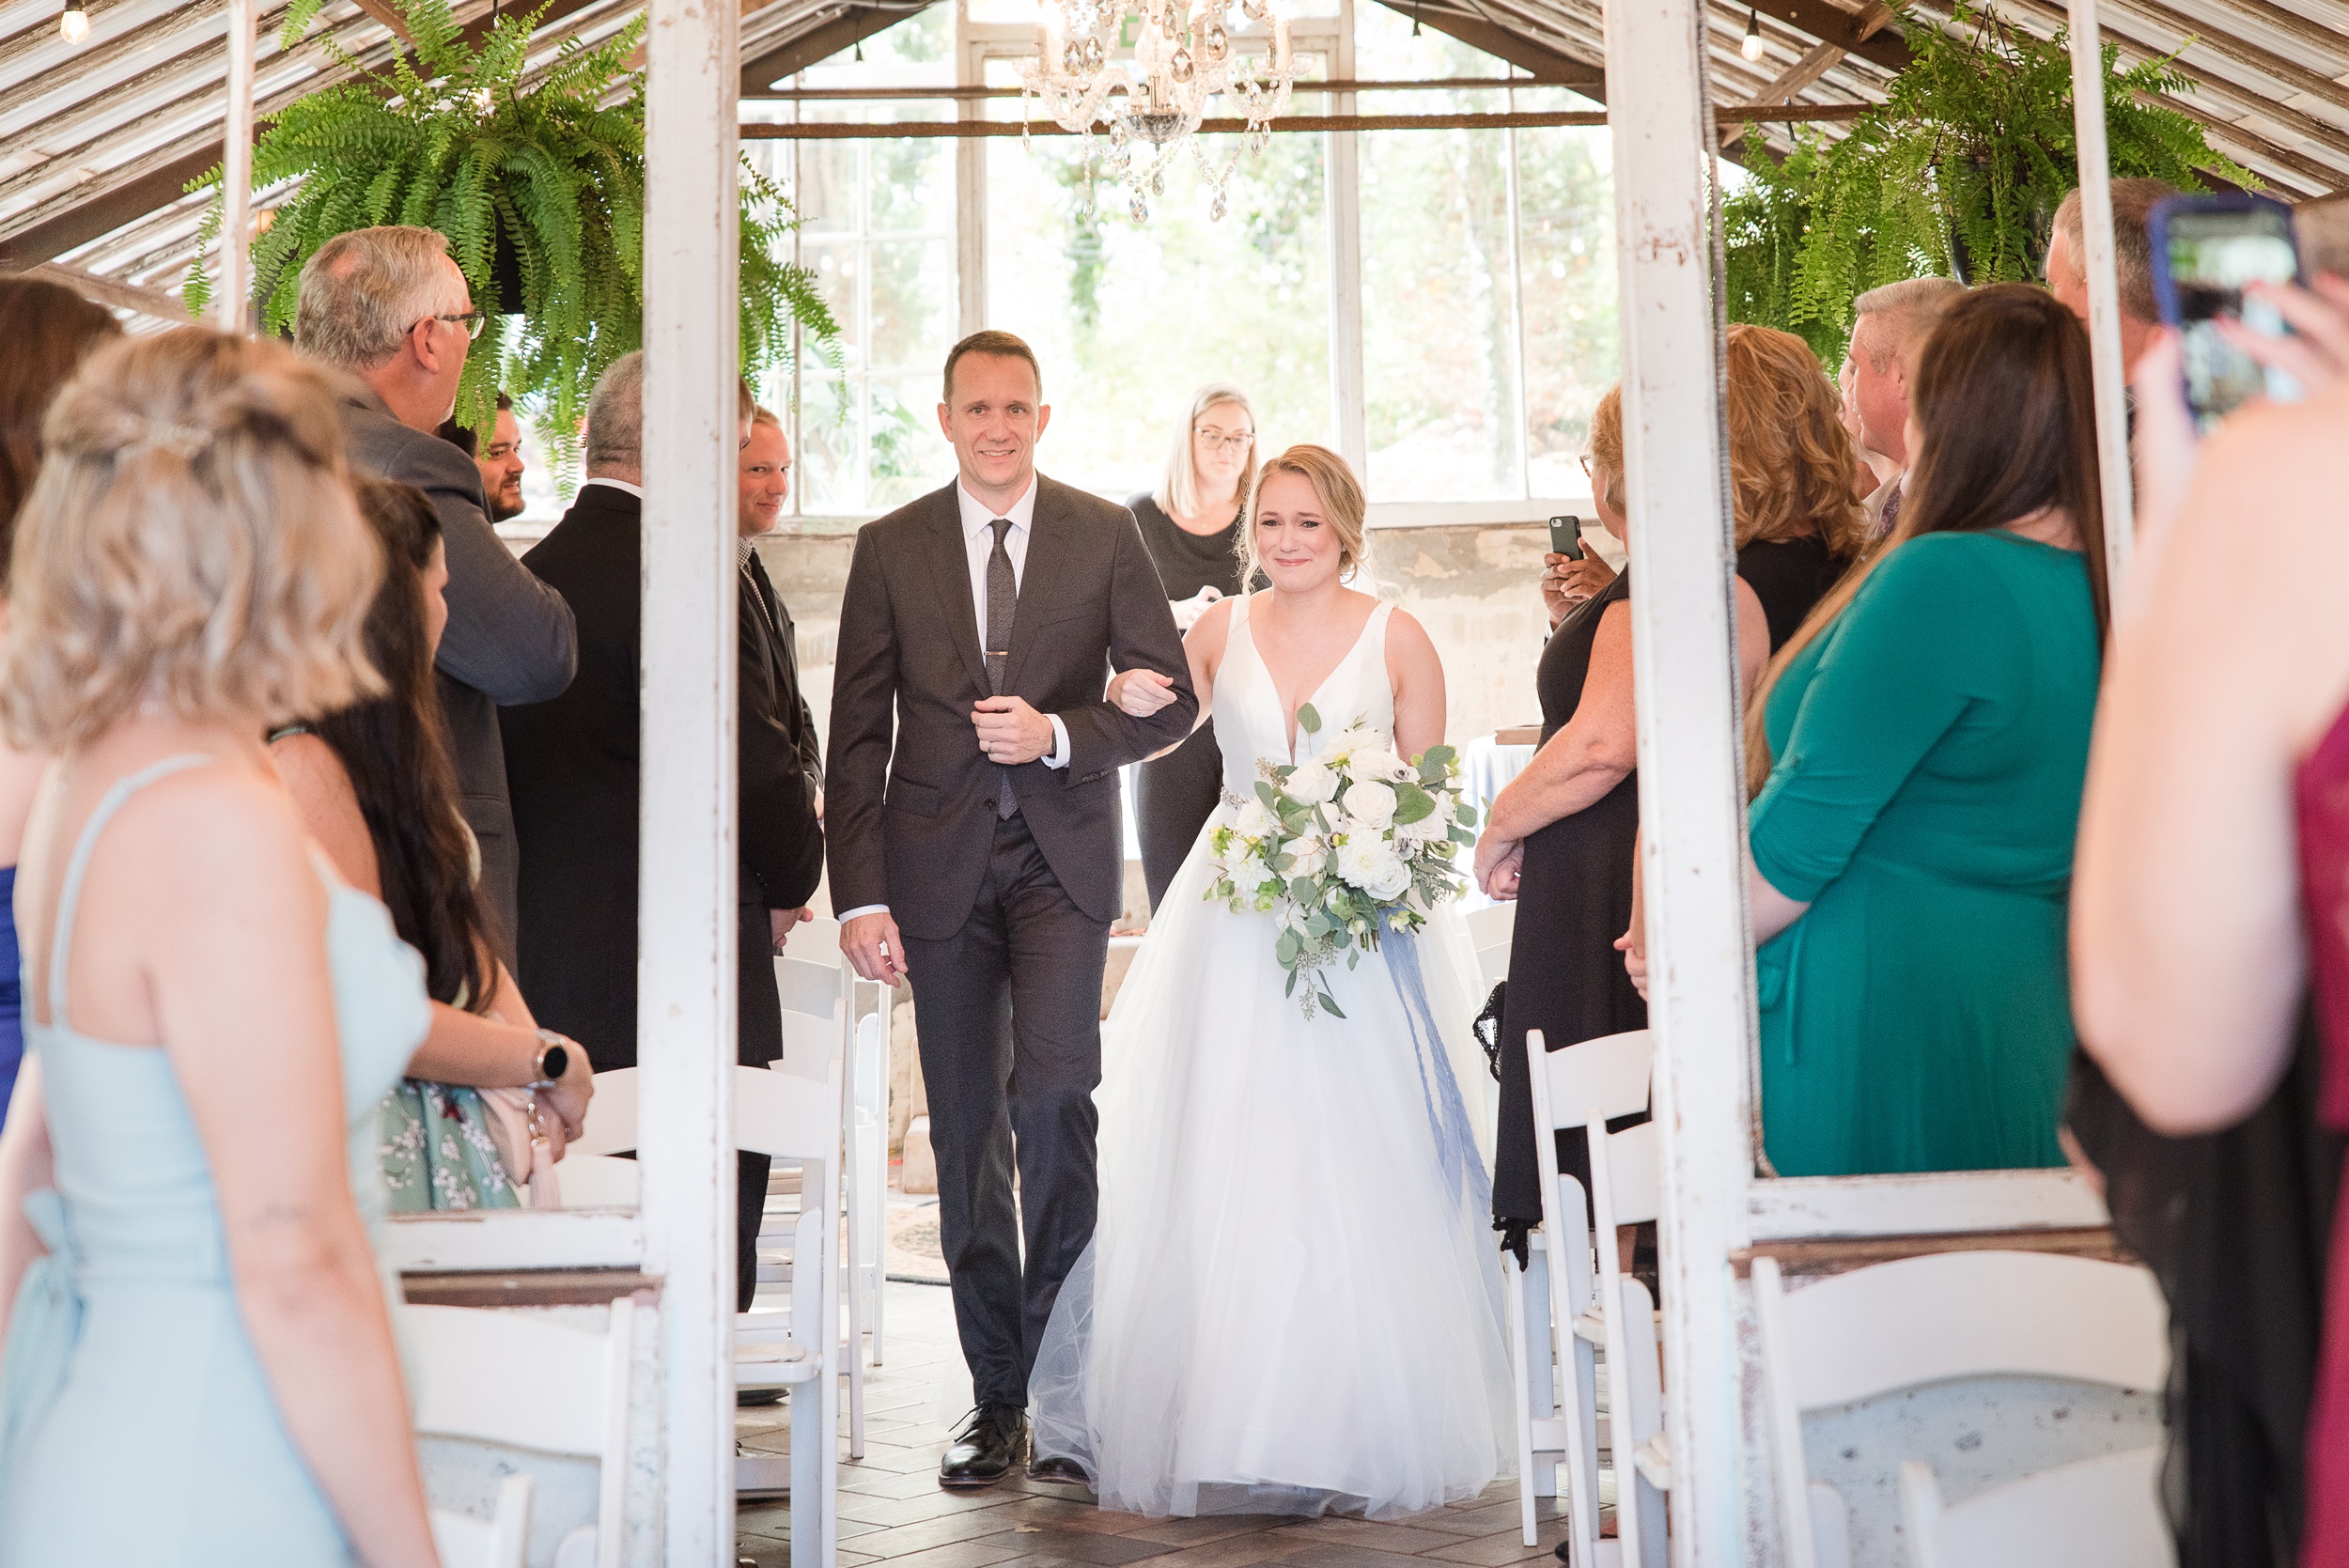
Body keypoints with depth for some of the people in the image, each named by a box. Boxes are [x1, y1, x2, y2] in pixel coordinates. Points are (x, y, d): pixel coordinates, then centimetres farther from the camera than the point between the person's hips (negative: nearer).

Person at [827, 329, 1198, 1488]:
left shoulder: (1105, 536, 4)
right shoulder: (890, 548, 6)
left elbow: (1170, 701, 4)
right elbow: (857, 734, 4)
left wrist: (1058, 733, -13)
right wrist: (859, 894, -4)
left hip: (1062, 859, -1)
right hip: (940, 868, 2)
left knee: (1051, 1091, -17)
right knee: (966, 1131, 5)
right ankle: (998, 1394, 16)